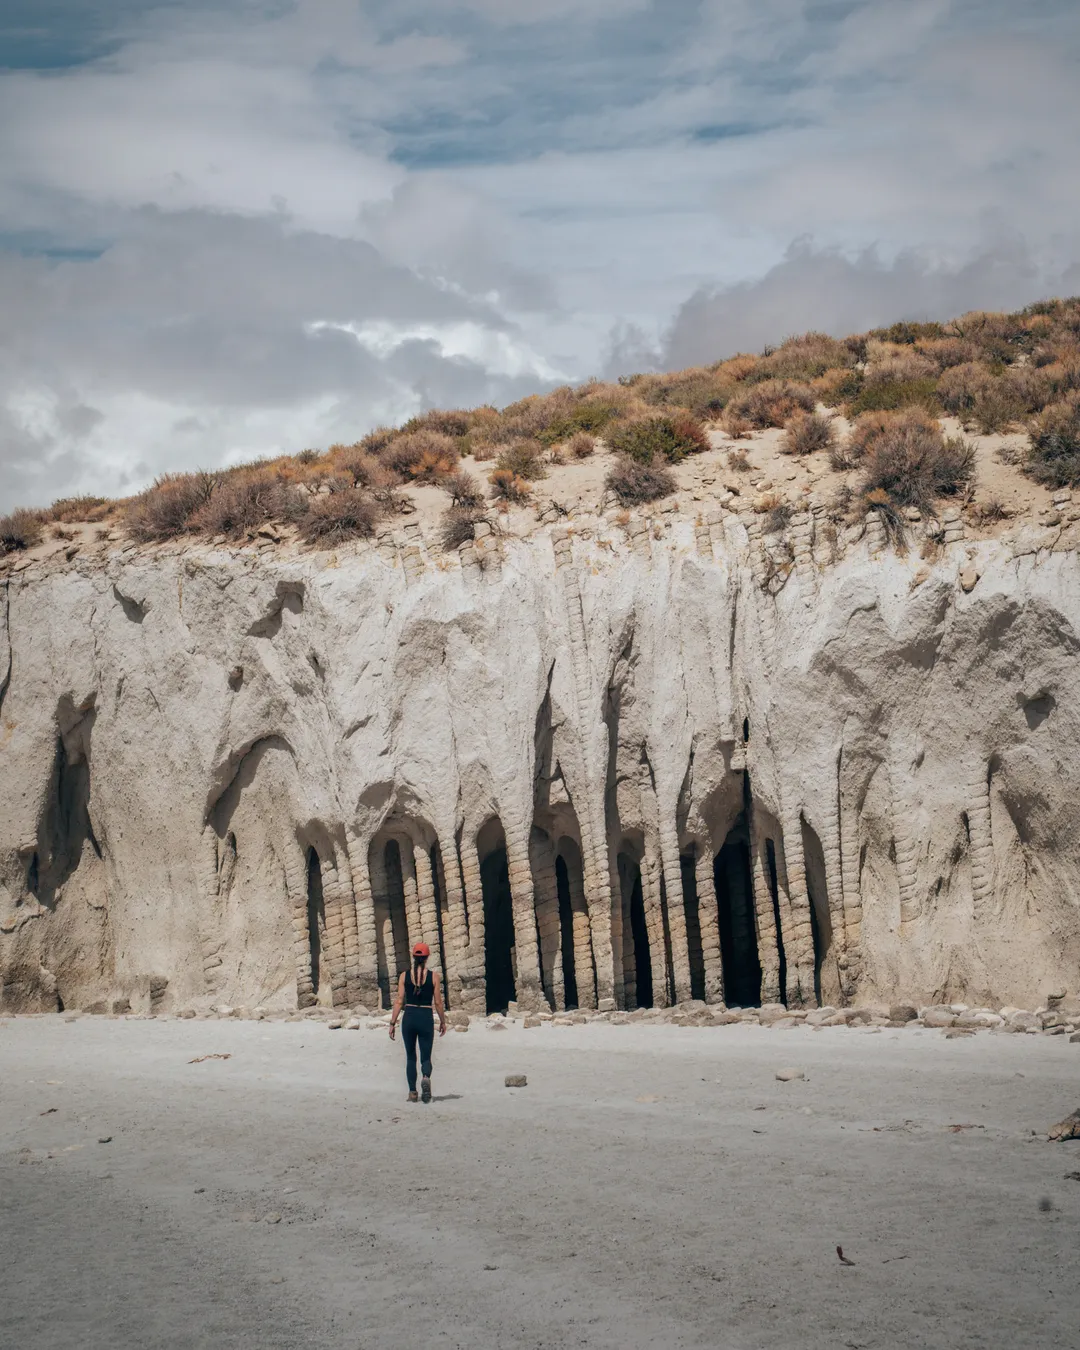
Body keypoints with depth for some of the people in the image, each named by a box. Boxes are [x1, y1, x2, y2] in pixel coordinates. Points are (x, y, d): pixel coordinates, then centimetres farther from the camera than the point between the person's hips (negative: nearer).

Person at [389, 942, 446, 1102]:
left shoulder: (404, 975, -1)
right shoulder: (433, 976, -3)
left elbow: (399, 1001, -2)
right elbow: (438, 1002, 0)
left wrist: (392, 1023, 3)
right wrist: (443, 1022, 13)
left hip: (409, 1018, 1)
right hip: (426, 1018, -1)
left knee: (410, 1057, 15)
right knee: (426, 1057, 6)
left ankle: (412, 1092, 9)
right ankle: (426, 1077, -26)